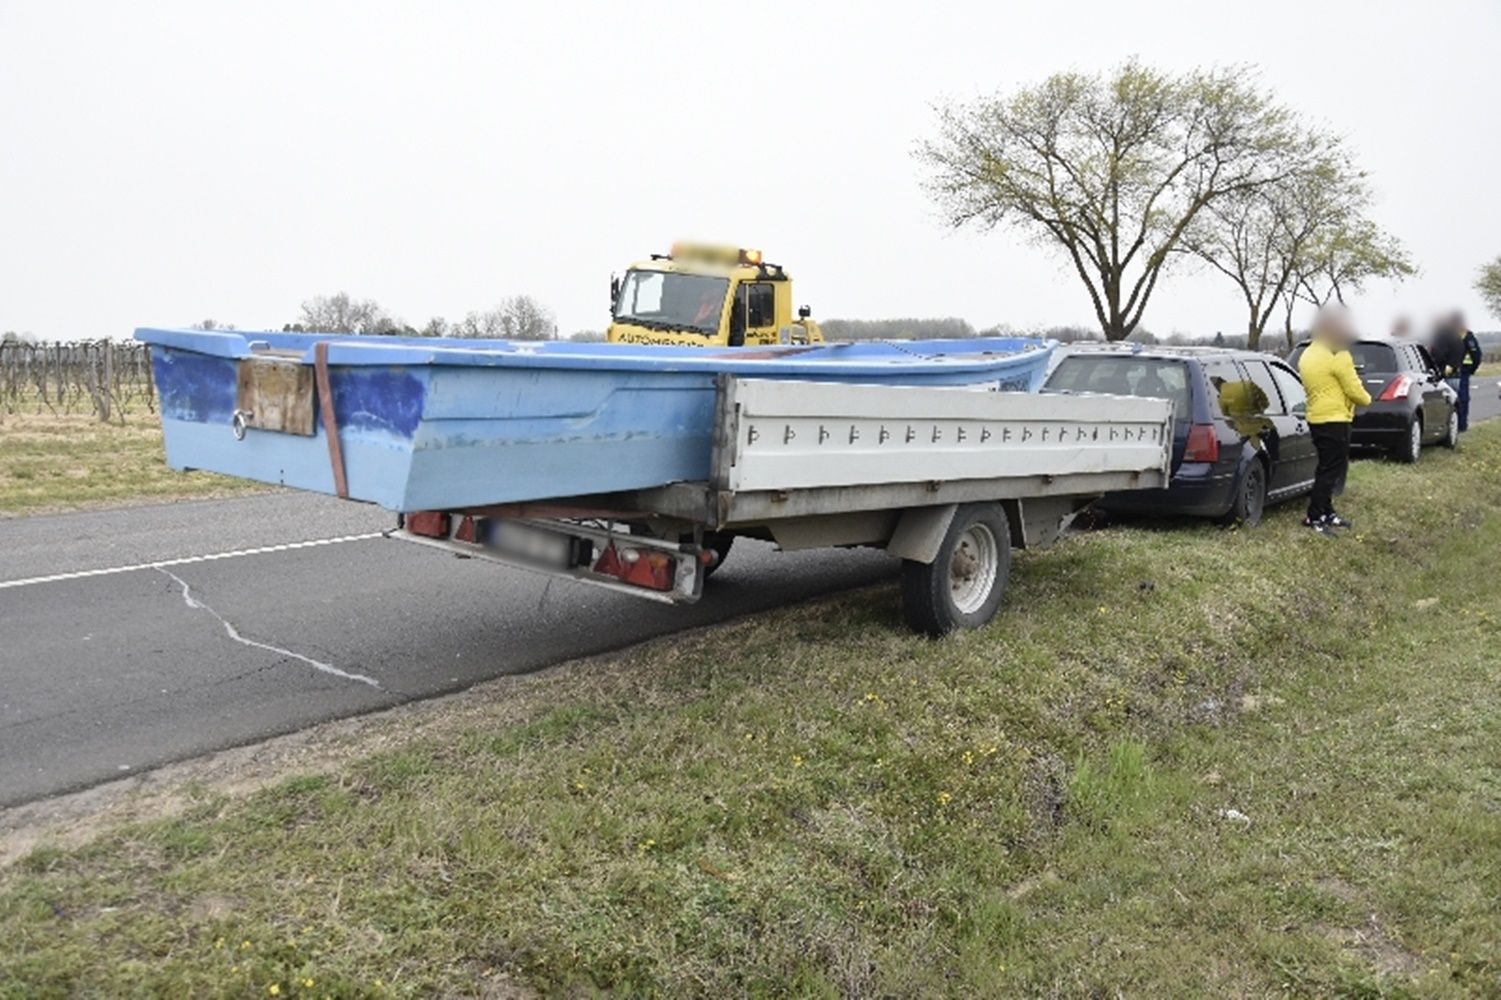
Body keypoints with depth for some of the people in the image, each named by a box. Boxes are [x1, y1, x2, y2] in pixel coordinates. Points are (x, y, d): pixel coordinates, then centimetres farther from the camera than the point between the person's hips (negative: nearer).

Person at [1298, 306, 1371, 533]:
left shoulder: (1308, 355, 14)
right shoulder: (1338, 356, -14)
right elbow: (1354, 390, -13)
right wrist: (1366, 400, 6)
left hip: (1316, 418, 9)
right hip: (1334, 420, -9)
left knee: (1327, 468, 16)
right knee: (1331, 470, -5)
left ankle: (1327, 513, 21)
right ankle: (1314, 517, -6)